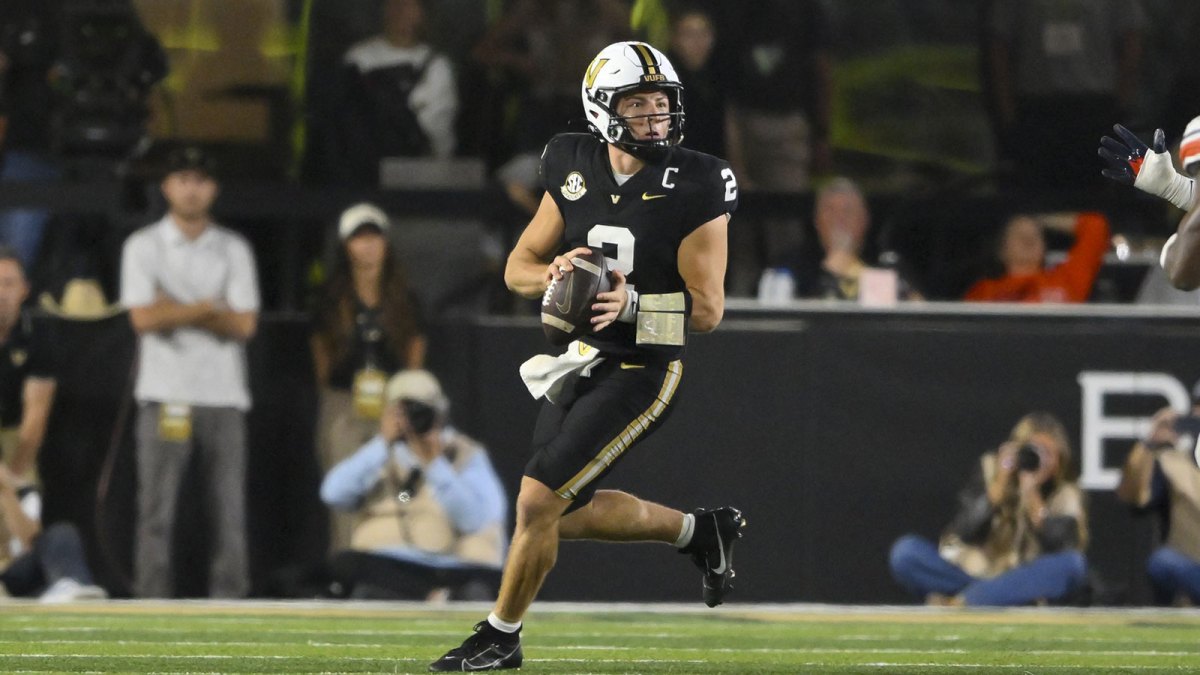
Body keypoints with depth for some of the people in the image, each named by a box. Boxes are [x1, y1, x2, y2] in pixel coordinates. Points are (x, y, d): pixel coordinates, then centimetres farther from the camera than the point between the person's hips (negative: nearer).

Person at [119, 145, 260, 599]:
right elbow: (144, 318, -8)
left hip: (224, 395, 2)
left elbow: (244, 324, 0)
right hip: (165, 395, -2)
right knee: (157, 509, -5)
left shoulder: (234, 250, 11)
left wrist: (176, 310, -6)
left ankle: (229, 604, 0)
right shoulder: (143, 246, 6)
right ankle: (153, 604, -4)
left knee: (230, 506, -1)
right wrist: (207, 309, -4)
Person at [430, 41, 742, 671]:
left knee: (538, 500, -11)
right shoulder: (575, 170, 1)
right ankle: (700, 530, 37)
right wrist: (555, 274, -15)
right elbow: (518, 268, 8)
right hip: (580, 364, 7)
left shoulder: (695, 187, -14)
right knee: (569, 513, 16)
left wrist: (634, 303, -28)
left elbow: (708, 309, -12)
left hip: (639, 373, -7)